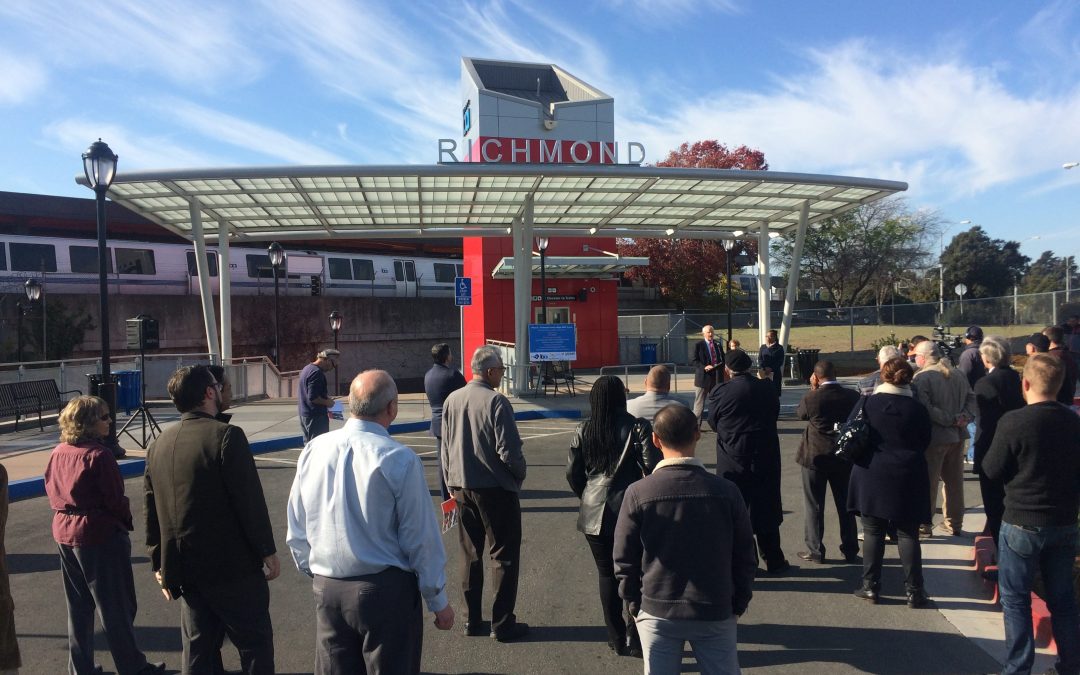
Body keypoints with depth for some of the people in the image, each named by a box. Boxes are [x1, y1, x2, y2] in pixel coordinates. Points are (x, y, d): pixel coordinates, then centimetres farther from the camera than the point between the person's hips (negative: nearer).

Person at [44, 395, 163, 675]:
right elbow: (115, 499, -17)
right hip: (100, 536, -7)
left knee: (78, 606, 18)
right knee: (117, 608, 5)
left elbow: (52, 491, 10)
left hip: (65, 534, 8)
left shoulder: (57, 453, 4)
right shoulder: (98, 455, -19)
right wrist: (126, 522, 0)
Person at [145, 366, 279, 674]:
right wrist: (268, 552, -8)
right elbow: (250, 501, -18)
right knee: (255, 644, 7)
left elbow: (152, 510, 10)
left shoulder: (158, 444, 5)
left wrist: (159, 563, 19)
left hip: (185, 569, 7)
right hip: (233, 566, -7)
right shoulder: (226, 435, -17)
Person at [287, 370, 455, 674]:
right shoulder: (400, 459, -18)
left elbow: (297, 531, 5)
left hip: (326, 591, 5)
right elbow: (421, 537, -13)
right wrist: (438, 600, -1)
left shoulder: (313, 451, -4)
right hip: (386, 591, -4)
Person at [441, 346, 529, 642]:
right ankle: (503, 623, 13)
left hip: (461, 487, 6)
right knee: (505, 556, 8)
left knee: (470, 554, 17)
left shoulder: (452, 400, 2)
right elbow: (509, 450, -19)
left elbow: (445, 447, 8)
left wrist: (452, 483, 17)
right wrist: (519, 474, 0)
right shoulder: (496, 401, -17)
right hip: (495, 488, -6)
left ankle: (472, 620, 25)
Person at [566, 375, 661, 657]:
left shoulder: (583, 431, 0)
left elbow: (572, 473, 3)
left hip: (595, 514, 3)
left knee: (607, 574, 14)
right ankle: (635, 637, 9)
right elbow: (652, 466, -13)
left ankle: (617, 639, 22)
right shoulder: (637, 427, -8)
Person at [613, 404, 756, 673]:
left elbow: (624, 559, -5)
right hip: (716, 612, 1)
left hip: (657, 612, 0)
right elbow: (745, 556, -1)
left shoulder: (638, 493, -11)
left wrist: (633, 604, 9)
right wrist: (739, 605, 13)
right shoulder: (726, 491, -8)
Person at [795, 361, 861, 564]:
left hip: (815, 456, -3)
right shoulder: (853, 396, -7)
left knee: (814, 505, 7)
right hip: (844, 457, 3)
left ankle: (815, 551, 12)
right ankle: (850, 551, 21)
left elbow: (800, 413, 2)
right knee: (845, 504, 14)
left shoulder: (812, 398, -18)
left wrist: (813, 389, 2)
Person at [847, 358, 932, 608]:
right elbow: (925, 443, 4)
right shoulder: (917, 408, -6)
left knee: (872, 532, 8)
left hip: (872, 476, 0)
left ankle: (871, 586, 13)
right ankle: (914, 590, 12)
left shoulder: (868, 403, -6)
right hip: (907, 479, 0)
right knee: (908, 534, 8)